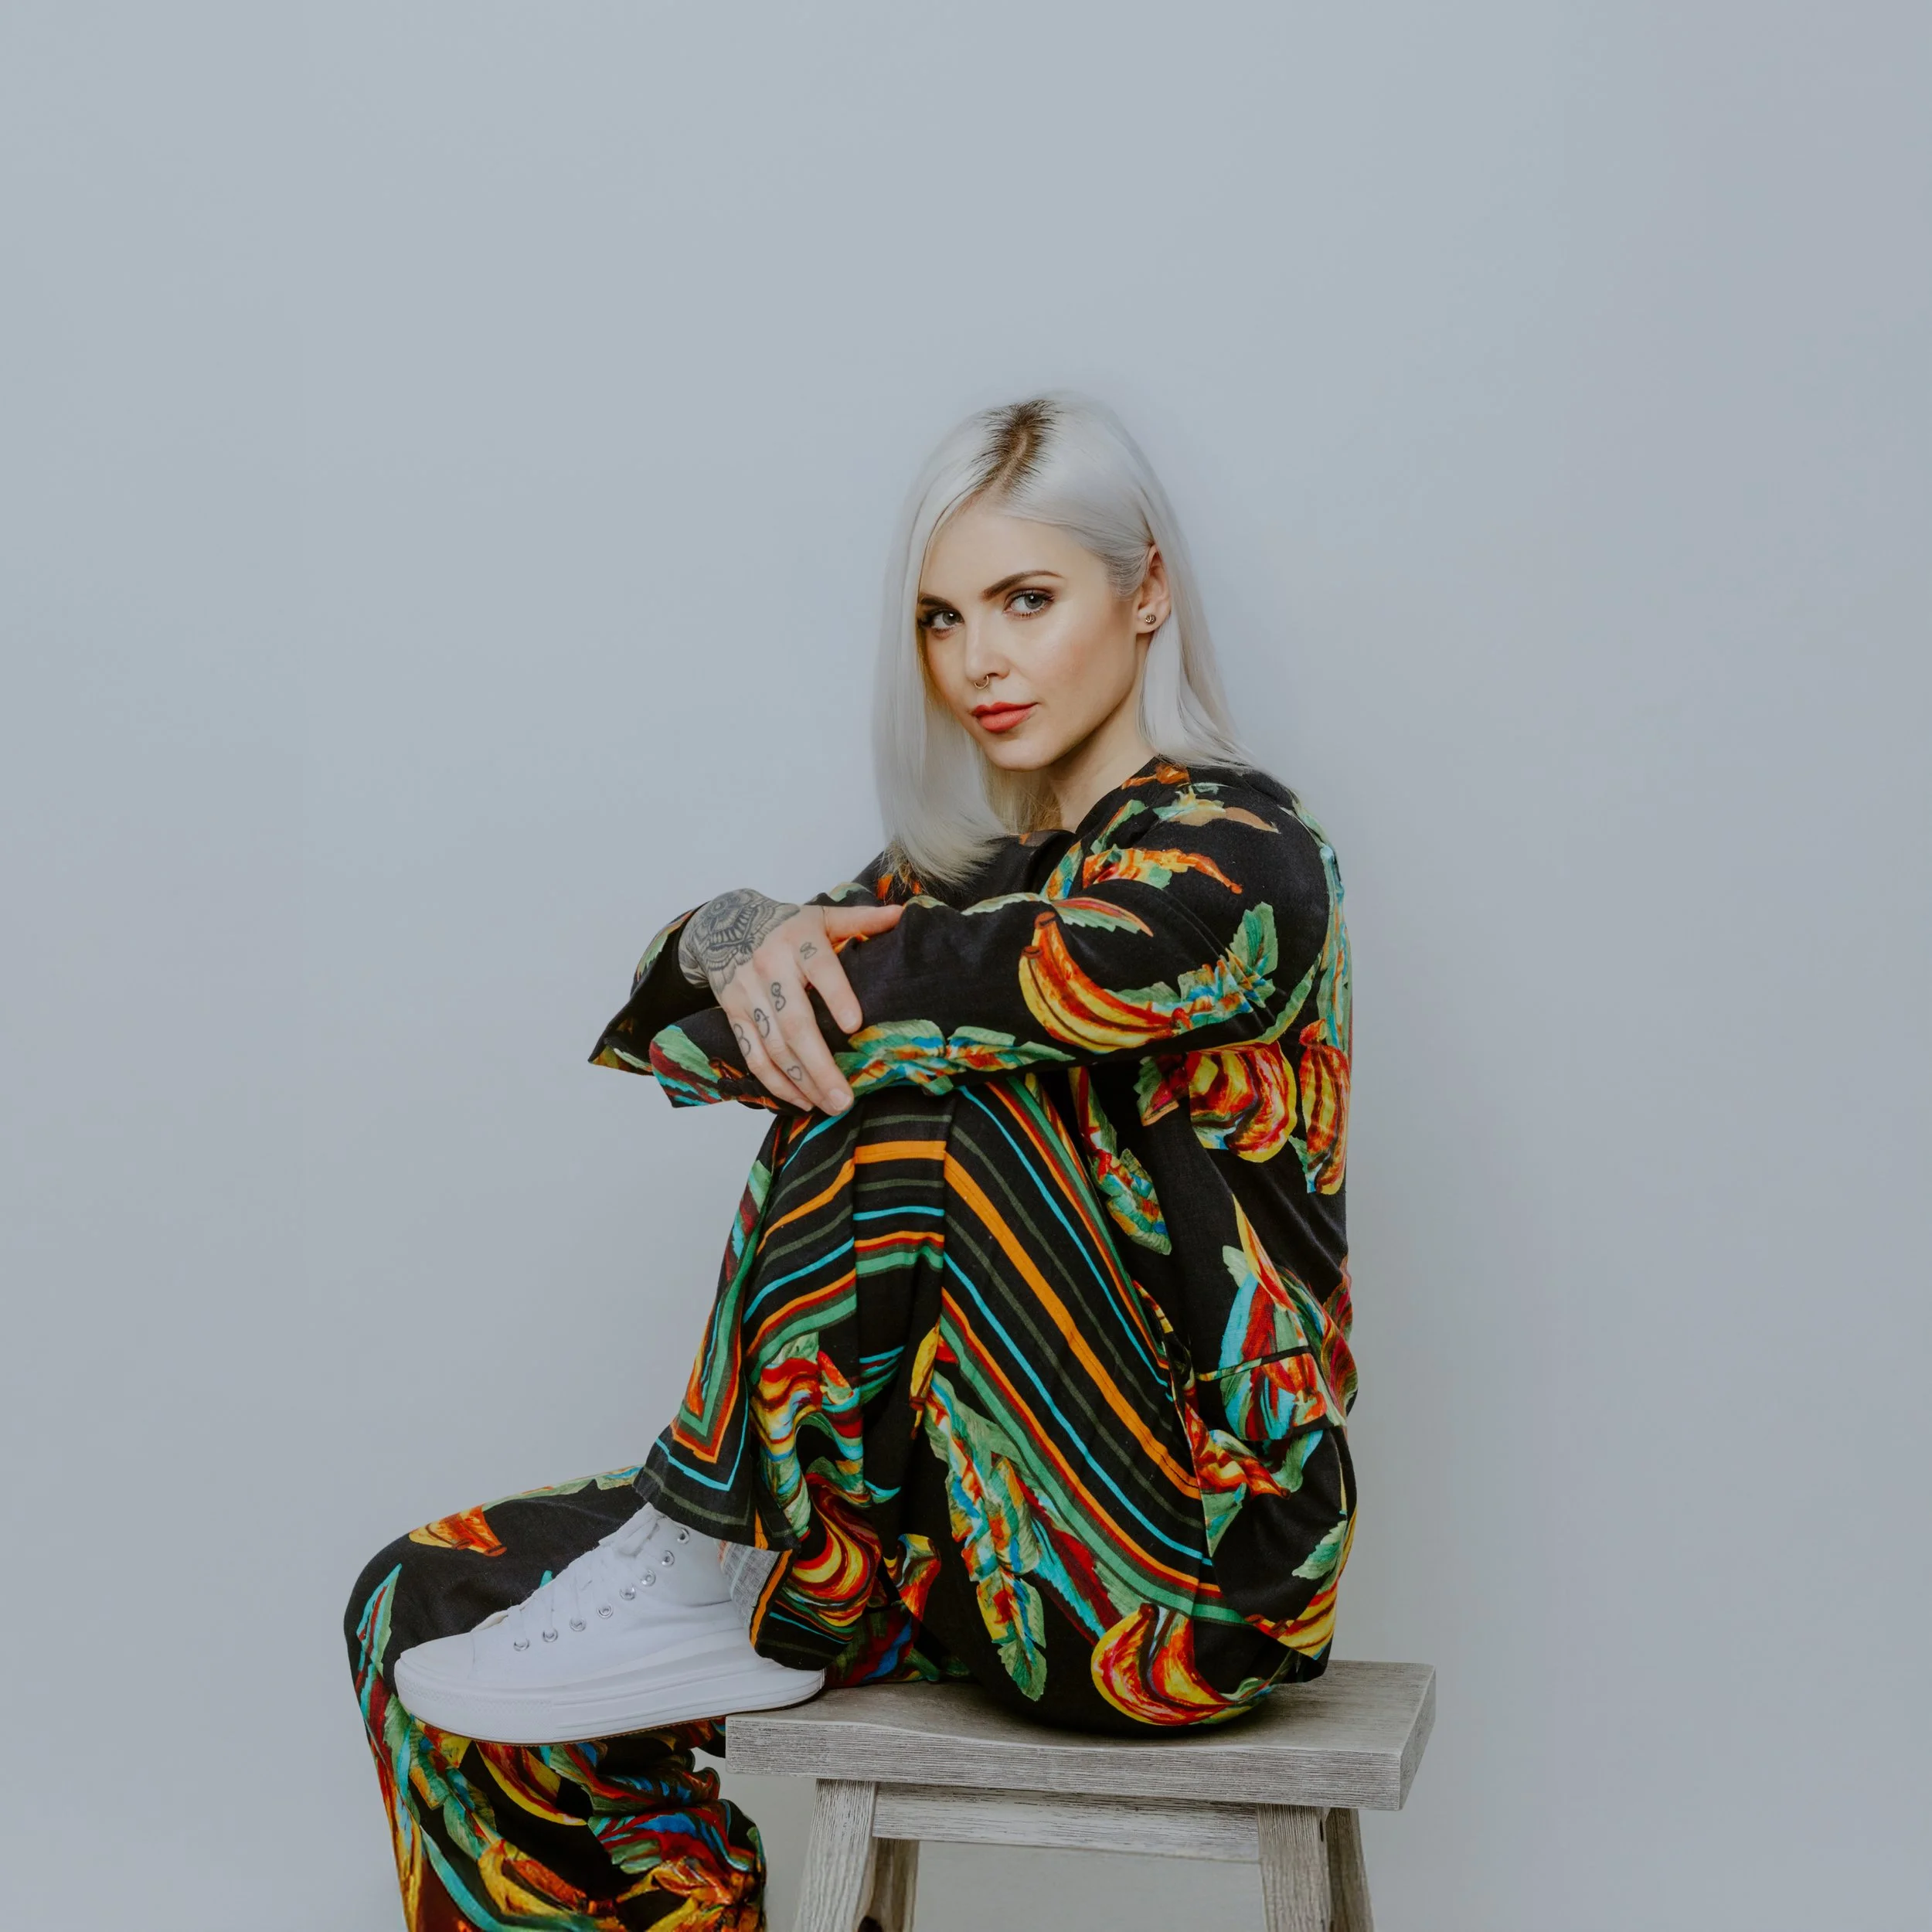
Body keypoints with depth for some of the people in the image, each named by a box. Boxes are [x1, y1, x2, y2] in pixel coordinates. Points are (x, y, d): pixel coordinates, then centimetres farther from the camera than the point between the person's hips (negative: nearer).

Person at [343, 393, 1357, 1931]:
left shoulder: (1234, 858, -10)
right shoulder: (963, 865, 14)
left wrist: (776, 990, -5)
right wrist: (746, 944, -20)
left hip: (1189, 1569, -7)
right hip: (970, 1530, 7)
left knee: (913, 1104, -27)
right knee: (425, 1613, 1)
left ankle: (734, 1600, -12)